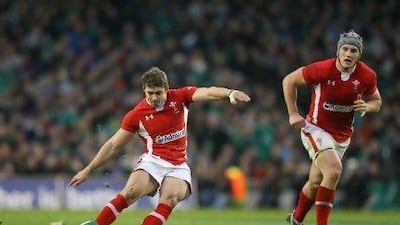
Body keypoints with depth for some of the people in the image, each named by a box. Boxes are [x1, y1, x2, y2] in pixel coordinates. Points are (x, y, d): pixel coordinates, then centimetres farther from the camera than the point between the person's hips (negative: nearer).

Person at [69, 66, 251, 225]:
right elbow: (113, 145, 3)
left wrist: (230, 93, -39)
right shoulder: (137, 114, -4)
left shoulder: (180, 97, -2)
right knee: (131, 191, -28)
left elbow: (208, 93, -17)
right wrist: (88, 170, 2)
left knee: (170, 199, -28)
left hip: (178, 166, 1)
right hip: (153, 161, -1)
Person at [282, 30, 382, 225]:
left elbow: (376, 102, 9)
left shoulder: (367, 76, -10)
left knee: (316, 182, 14)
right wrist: (293, 114, -9)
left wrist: (366, 107, -15)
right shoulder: (322, 70, -21)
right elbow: (289, 81, -7)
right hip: (316, 129, -5)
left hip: (342, 136, 5)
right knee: (334, 170, -27)